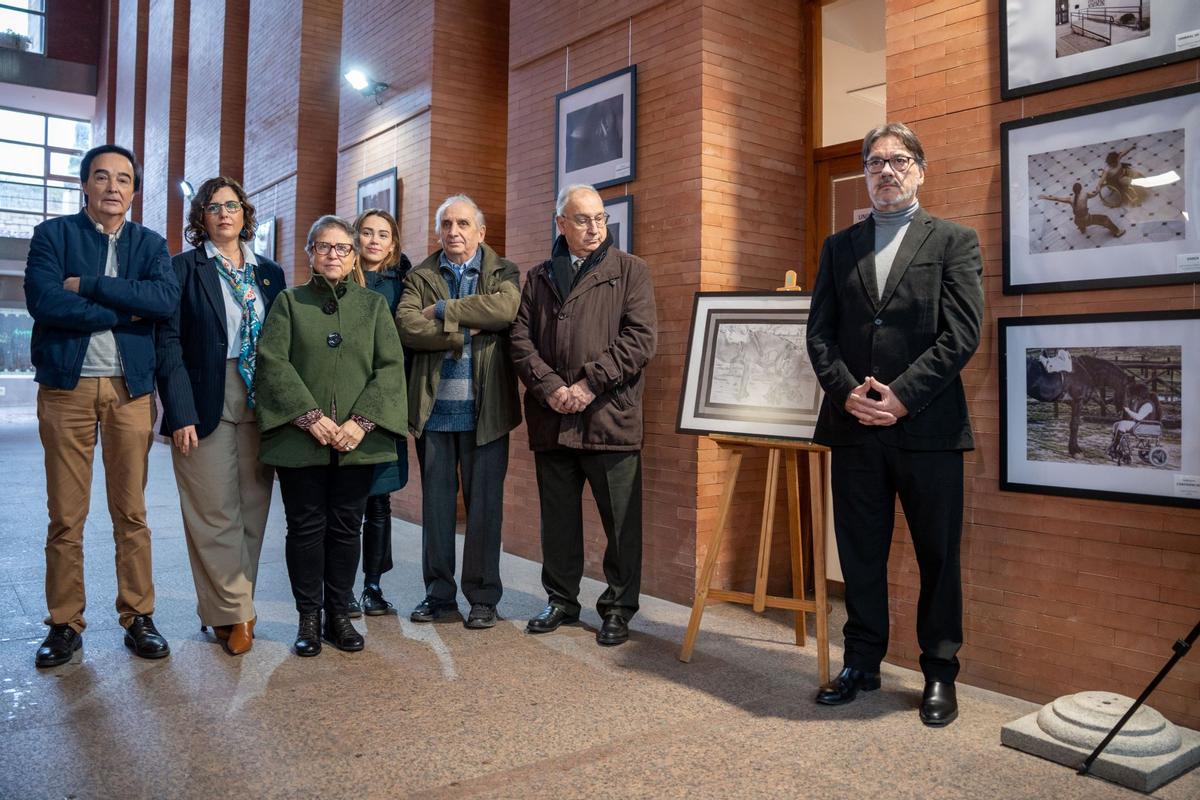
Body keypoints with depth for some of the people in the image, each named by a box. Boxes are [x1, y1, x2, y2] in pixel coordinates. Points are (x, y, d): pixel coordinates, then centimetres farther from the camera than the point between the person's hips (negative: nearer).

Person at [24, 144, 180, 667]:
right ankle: (65, 624, 15)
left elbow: (167, 298, -10)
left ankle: (138, 617, 15)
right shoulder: (53, 235, 5)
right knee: (65, 516, 4)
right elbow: (44, 302, -12)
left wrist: (88, 285, -12)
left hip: (130, 388, 1)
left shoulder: (149, 244, 10)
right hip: (66, 387, -1)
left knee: (131, 512, 6)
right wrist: (124, 310, -10)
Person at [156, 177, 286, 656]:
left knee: (252, 509, 6)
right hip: (206, 404, -3)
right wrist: (180, 413, -13)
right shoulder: (184, 268, 3)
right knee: (215, 513, -1)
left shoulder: (269, 273, 13)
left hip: (260, 406, 4)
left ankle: (227, 607, 19)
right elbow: (169, 343, -4)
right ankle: (234, 613, 10)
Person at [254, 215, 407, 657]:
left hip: (358, 439, 1)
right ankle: (309, 616, 15)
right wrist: (311, 417, -14)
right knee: (306, 526, 4)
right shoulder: (288, 302, 8)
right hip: (300, 438, -1)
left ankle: (340, 613, 18)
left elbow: (390, 367, 1)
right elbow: (273, 361, -3)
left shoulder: (374, 304, 10)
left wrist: (361, 422, -11)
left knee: (346, 527, 7)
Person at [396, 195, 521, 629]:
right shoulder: (420, 276, 10)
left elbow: (506, 308, -16)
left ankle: (483, 598, 16)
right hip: (434, 408, 2)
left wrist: (443, 310, -11)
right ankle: (439, 595, 20)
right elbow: (406, 326, -7)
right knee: (436, 503, 9)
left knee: (484, 504, 4)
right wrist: (466, 331, -14)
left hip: (484, 408, -2)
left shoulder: (503, 272, 6)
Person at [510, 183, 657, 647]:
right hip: (551, 421, 3)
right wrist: (550, 388, -10)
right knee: (558, 518, 13)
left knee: (621, 521, 3)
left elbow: (641, 338, -6)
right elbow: (521, 340, 6)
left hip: (611, 418, -3)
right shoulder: (538, 279, 15)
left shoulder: (629, 271, 5)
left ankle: (618, 608, 18)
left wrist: (590, 383, -13)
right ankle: (561, 600, 29)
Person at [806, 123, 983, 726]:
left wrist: (902, 396, -13)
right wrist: (847, 392, -9)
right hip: (853, 427, 3)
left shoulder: (954, 241, 5)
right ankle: (861, 663, 25)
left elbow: (962, 333, -5)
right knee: (860, 554, 11)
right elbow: (819, 332, 7)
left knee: (938, 556, 7)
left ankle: (940, 673, 22)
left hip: (927, 425, -2)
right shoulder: (839, 247, 14)